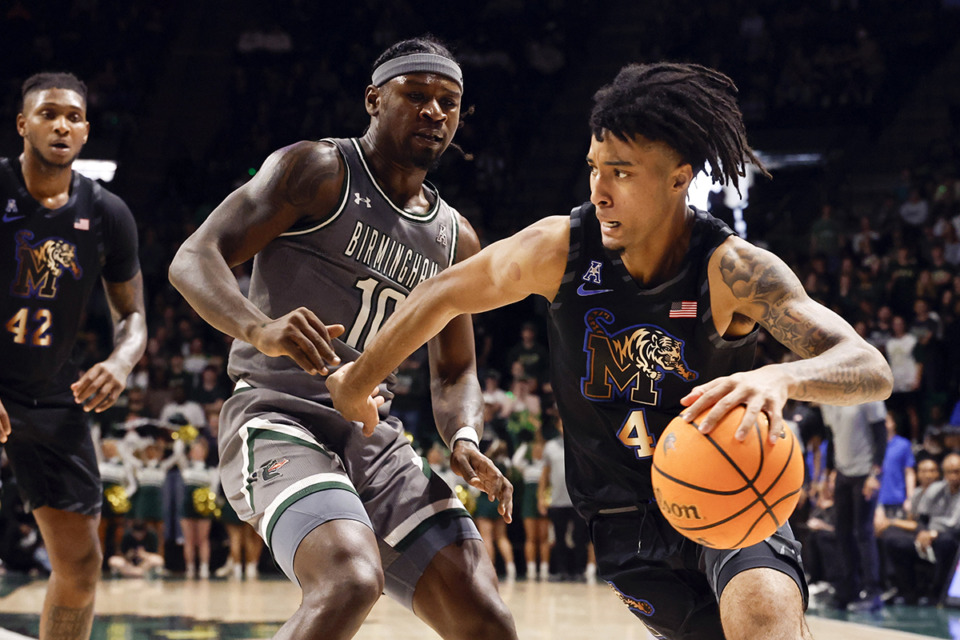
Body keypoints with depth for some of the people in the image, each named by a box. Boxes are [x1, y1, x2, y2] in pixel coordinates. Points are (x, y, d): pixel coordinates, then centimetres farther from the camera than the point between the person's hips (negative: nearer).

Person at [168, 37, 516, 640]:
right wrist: (260, 329, -34)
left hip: (376, 438, 7)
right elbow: (194, 258, -13)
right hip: (280, 419, -6)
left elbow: (455, 371, 22)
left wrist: (464, 438, -2)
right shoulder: (317, 171, -4)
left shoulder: (456, 239, 15)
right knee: (353, 580, -34)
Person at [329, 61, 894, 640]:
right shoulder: (560, 249, -13)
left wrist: (783, 377, -56)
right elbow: (444, 295, 5)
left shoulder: (733, 271, -23)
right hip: (627, 519, 3)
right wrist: (357, 383, 15)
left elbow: (871, 369, -34)